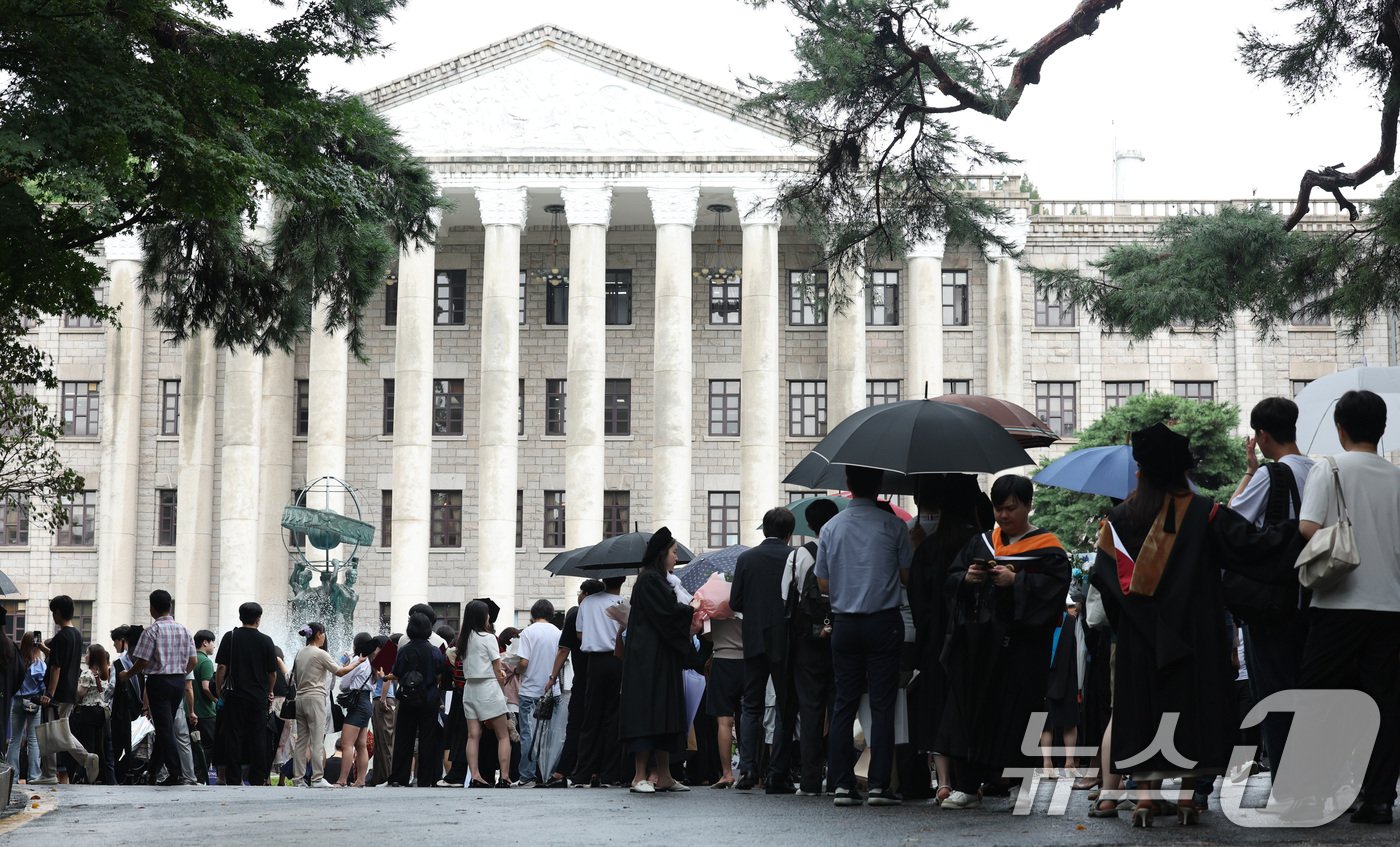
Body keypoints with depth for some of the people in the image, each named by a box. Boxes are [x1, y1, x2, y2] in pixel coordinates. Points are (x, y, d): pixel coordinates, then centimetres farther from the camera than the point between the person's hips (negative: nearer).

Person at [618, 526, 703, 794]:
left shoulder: (657, 580, 20)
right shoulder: (649, 580, -11)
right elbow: (669, 612, -18)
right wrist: (692, 610, -3)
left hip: (661, 659, 11)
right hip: (648, 659, -11)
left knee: (664, 716, 8)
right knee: (647, 712, -11)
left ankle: (664, 776, 10)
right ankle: (639, 777, -12)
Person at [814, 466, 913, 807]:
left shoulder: (831, 528, 3)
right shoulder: (893, 526, -6)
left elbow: (823, 583, 8)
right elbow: (907, 575, -2)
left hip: (844, 623, 3)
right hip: (883, 622, -3)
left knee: (844, 703, 7)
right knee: (882, 704, -1)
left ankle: (842, 783, 4)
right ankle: (879, 784, -4)